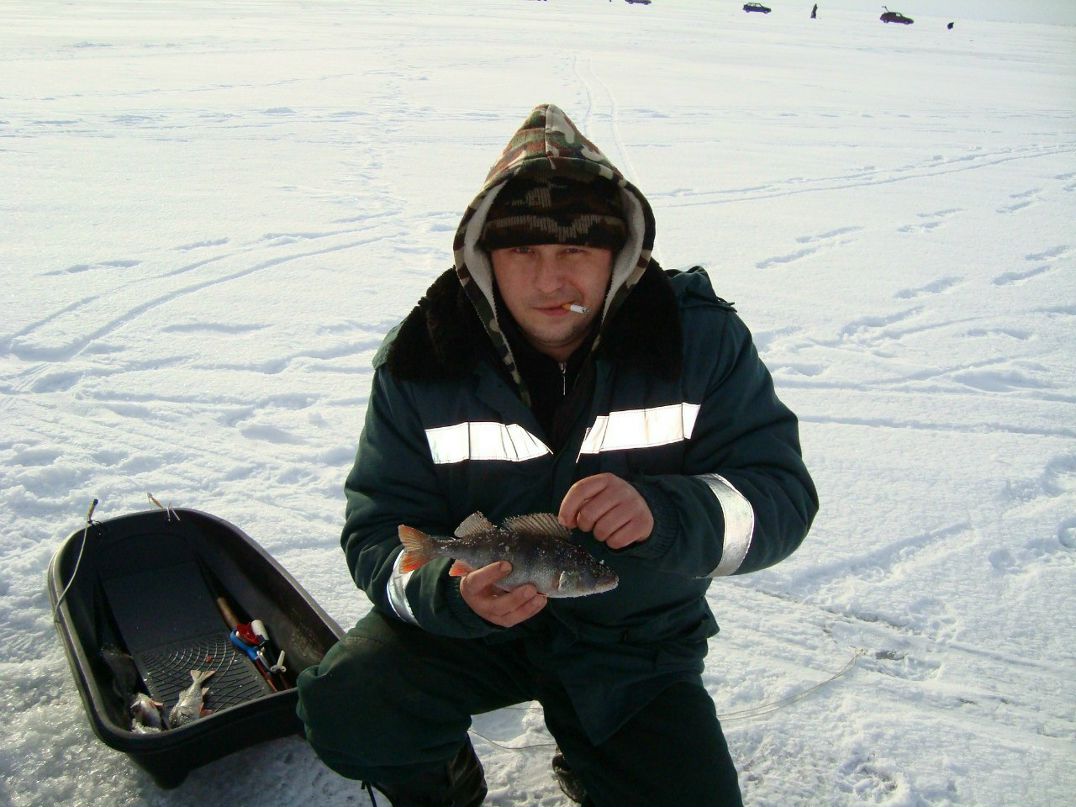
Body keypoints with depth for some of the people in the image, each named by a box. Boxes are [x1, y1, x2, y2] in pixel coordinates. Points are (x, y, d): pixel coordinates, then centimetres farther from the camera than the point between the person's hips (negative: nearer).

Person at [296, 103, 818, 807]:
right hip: (474, 621, 0)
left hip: (636, 642, 1)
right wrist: (449, 591, -35)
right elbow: (381, 531, -12)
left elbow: (782, 496, -17)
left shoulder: (701, 339, -13)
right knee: (343, 708, -24)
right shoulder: (423, 360, -13)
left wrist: (664, 513, -38)